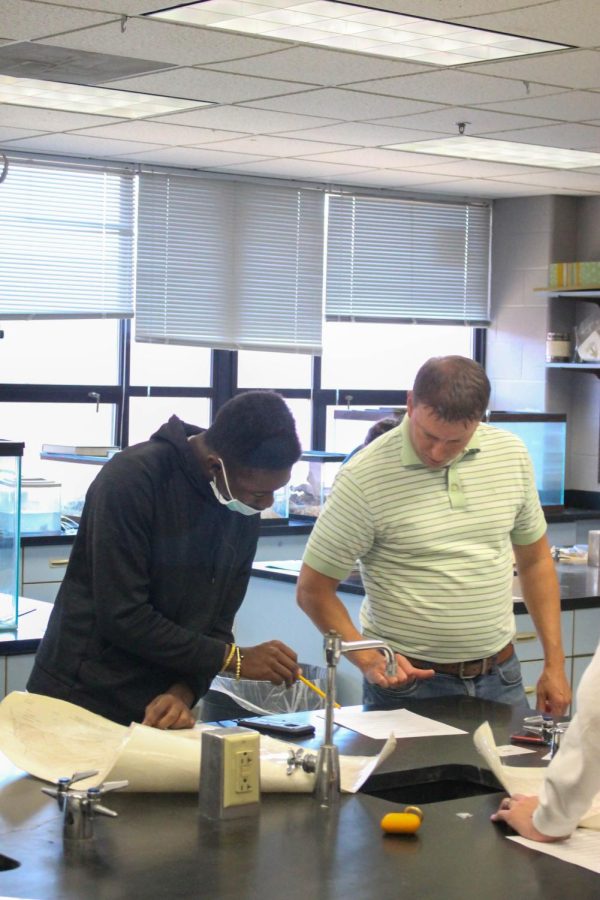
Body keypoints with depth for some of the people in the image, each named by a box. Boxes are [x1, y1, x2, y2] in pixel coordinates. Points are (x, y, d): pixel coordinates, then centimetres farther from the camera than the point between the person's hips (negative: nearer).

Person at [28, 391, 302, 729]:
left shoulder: (246, 510, -2)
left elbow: (216, 623, 0)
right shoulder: (132, 478, -20)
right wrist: (233, 658, -20)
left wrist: (184, 692, -18)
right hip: (82, 701, -5)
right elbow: (122, 617, -23)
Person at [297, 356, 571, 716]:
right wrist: (368, 659, -20)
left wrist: (555, 663, 7)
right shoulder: (364, 477, -15)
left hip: (500, 679, 4)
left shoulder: (512, 455, 0)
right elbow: (314, 589, -9)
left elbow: (535, 560, 11)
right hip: (408, 678, -4)